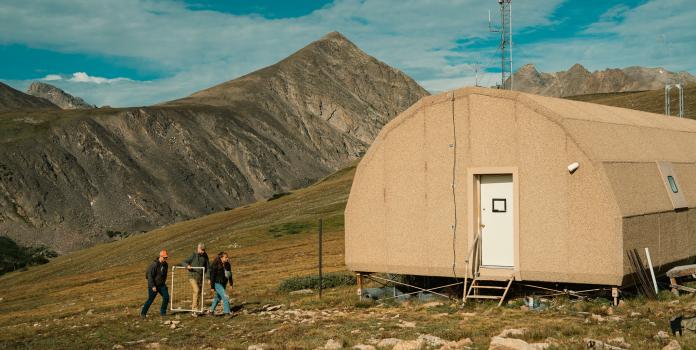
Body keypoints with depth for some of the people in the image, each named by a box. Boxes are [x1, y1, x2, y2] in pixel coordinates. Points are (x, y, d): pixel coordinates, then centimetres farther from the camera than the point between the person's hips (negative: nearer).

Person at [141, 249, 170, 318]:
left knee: (166, 297, -7)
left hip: (161, 285, 6)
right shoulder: (154, 264, -19)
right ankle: (143, 313, 11)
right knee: (150, 299, -4)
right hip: (153, 285, -6)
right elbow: (150, 276, -20)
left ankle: (163, 312, 7)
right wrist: (153, 286, -22)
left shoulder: (165, 265, 3)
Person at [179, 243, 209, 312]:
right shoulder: (193, 255, -9)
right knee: (196, 290, -20)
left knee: (198, 293, 9)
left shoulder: (205, 256, 3)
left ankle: (193, 306, 22)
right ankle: (194, 307, -16)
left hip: (200, 277, 5)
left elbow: (208, 267, 9)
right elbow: (183, 262, -7)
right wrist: (187, 265, -29)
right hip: (193, 277, -5)